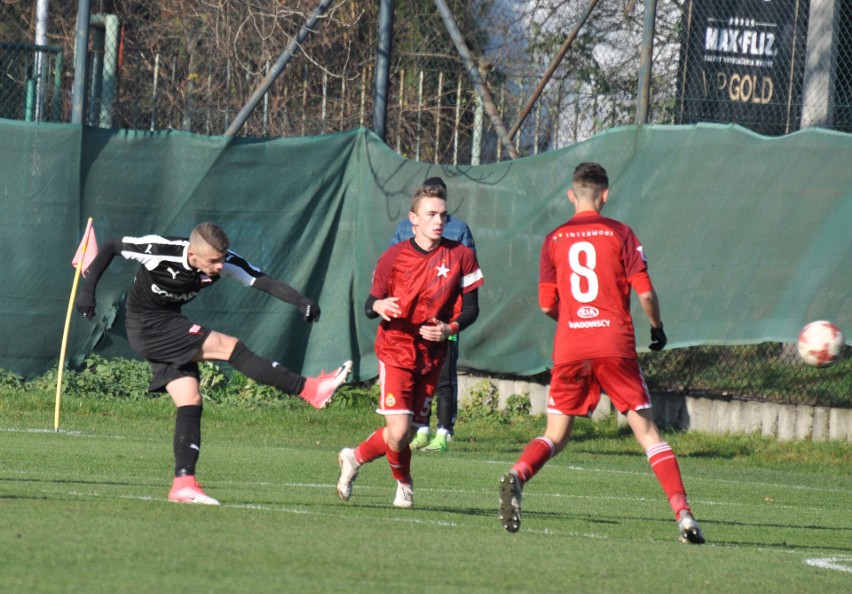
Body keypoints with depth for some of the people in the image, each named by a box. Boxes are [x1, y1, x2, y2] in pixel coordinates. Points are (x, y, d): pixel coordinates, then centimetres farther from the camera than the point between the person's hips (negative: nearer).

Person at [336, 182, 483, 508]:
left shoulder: (460, 256, -3)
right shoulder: (394, 257, -5)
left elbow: (471, 307, 3)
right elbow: (370, 304, 3)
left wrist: (450, 328, -17)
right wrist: (378, 306, -22)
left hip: (431, 356, 3)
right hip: (395, 350, -3)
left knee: (407, 434, 5)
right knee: (398, 432, -16)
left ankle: (355, 457, 32)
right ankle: (403, 484, 15)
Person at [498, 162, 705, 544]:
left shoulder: (554, 240, 8)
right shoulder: (619, 234, 2)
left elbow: (547, 304, 8)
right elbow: (645, 292, -3)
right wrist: (657, 327, 16)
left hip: (569, 347, 2)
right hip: (615, 344, -2)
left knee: (556, 436, 10)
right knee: (647, 431, 4)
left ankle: (517, 476, -20)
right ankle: (682, 513, -6)